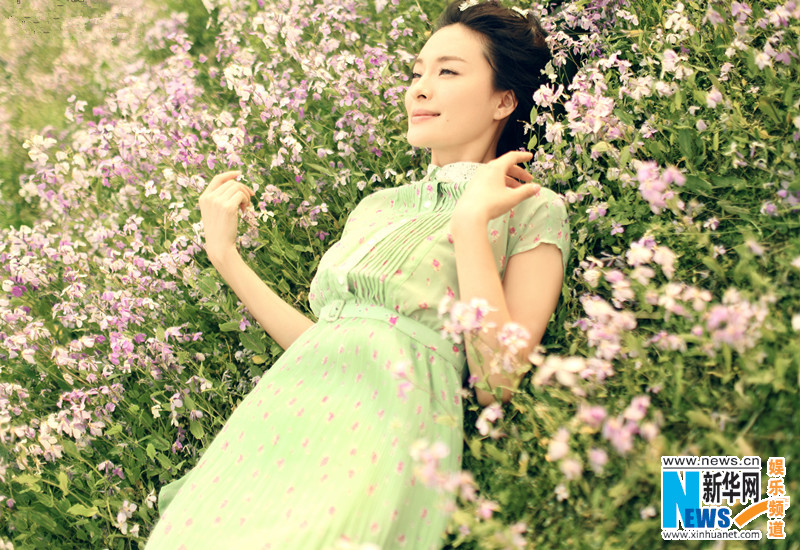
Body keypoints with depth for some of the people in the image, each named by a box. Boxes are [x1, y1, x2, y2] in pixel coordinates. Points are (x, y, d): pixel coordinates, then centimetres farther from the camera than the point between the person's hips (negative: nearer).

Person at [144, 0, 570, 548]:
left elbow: (497, 380, -7)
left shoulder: (534, 211, 5)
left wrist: (472, 219, -8)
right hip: (282, 412, 5)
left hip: (381, 432, -5)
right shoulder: (378, 207, 23)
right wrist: (226, 256, 18)